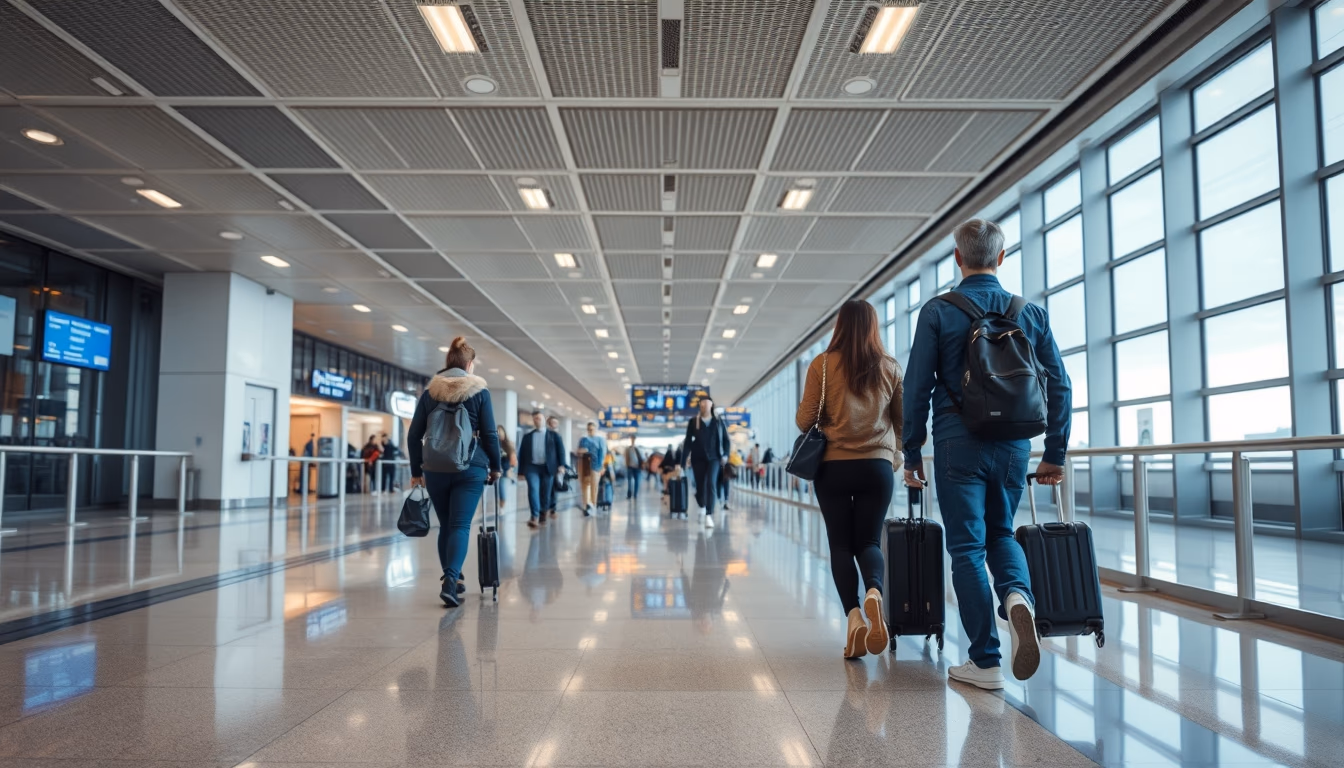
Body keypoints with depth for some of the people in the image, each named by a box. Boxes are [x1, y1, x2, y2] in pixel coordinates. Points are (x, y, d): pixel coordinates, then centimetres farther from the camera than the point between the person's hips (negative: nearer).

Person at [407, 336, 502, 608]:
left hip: (435, 469, 3)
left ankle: (452, 581, 20)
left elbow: (414, 435, 7)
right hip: (470, 469, -3)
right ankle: (450, 580, -22)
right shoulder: (479, 391, 1)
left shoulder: (430, 391, 8)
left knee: (446, 526, 14)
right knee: (461, 526, -5)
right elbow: (490, 434, -1)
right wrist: (495, 467, 10)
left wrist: (416, 470, 13)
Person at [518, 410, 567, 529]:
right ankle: (534, 517, -23)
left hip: (548, 467, 0)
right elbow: (521, 454, 11)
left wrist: (561, 465, -8)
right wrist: (521, 471, 5)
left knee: (545, 493, 3)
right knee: (533, 490, -17)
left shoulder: (554, 434, 11)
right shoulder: (527, 436, 14)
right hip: (531, 467, 0)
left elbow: (560, 449, 5)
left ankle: (542, 515, 18)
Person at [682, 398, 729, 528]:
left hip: (714, 458, 0)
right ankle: (702, 507, 36)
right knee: (700, 486, 4)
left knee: (711, 484, -19)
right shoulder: (693, 422, 0)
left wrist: (725, 454, -9)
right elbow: (688, 442, -1)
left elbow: (726, 440, 8)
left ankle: (709, 515, -22)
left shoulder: (718, 421, 4)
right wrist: (683, 463, -6)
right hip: (698, 458, 0)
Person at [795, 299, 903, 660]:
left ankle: (853, 614, -8)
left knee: (841, 544, 9)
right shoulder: (890, 368, 4)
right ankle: (874, 591, -20)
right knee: (869, 541, 11)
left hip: (833, 466, -1)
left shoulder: (823, 364, -3)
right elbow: (904, 422, 9)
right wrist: (897, 454, 27)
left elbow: (805, 420, -3)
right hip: (878, 466, 2)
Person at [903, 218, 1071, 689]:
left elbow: (917, 388, -5)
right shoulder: (1031, 313, 6)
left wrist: (912, 454, 2)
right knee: (1001, 532, 22)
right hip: (1013, 445, 4)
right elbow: (1059, 386, 7)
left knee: (967, 547, 4)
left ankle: (985, 661, 7)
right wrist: (1056, 454, 14)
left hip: (958, 443, -3)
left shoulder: (937, 313, -3)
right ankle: (1017, 595, -8)